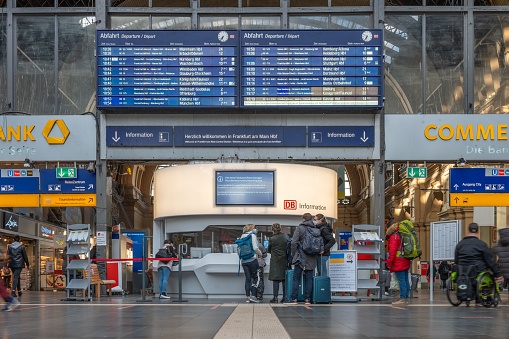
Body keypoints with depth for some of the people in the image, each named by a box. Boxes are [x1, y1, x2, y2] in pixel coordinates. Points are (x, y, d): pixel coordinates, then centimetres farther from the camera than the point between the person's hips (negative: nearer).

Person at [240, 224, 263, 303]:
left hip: (244, 260, 5)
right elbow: (255, 248, -13)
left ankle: (247, 297, 3)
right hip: (252, 259, -5)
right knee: (255, 278, 1)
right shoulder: (252, 235, -6)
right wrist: (260, 253, 4)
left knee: (248, 279, 7)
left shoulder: (243, 236, 11)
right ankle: (253, 296, -8)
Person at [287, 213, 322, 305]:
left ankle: (294, 298, -4)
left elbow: (294, 242, -11)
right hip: (311, 259, 4)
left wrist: (294, 254, -3)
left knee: (296, 278, 0)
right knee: (309, 278, 7)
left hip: (301, 257, -4)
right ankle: (307, 299, 4)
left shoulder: (300, 228, -6)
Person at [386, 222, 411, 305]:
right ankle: (406, 297, 12)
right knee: (405, 280, 9)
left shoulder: (394, 236, -8)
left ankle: (402, 298, -11)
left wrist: (389, 263, -12)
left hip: (398, 263, -9)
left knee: (401, 280, -10)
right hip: (406, 262, 9)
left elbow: (392, 251, -14)